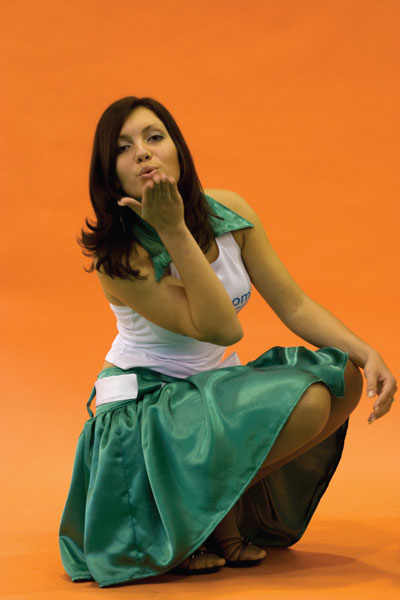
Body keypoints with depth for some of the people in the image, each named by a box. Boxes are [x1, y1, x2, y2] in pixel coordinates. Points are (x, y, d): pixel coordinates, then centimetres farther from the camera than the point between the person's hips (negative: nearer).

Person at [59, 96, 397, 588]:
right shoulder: (118, 255, -21)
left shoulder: (228, 212, -4)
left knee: (341, 376, -13)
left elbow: (294, 305, -3)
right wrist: (174, 229, -32)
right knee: (306, 401, -26)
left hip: (215, 386, 7)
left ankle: (226, 500, -1)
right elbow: (221, 328, -27)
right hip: (145, 405, -7)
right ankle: (211, 512, -5)